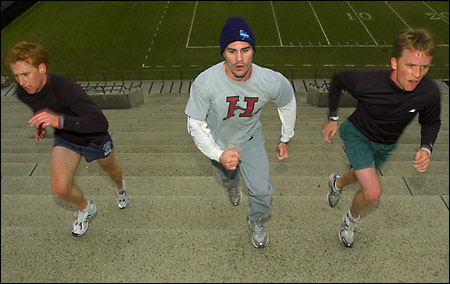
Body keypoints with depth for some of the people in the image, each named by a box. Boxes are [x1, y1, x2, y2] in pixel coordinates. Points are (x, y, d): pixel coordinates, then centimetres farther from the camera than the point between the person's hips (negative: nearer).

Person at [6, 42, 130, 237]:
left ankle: (120, 187, 62)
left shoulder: (65, 88, -39)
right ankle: (85, 209, 21)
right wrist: (40, 123, 0)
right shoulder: (23, 92, -18)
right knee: (60, 189, -13)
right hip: (65, 140, 4)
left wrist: (59, 120, -57)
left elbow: (101, 123, -49)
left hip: (95, 138, -4)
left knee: (110, 170, 24)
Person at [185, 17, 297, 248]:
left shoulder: (271, 81, -30)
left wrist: (285, 140, 3)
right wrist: (219, 154, -39)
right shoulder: (205, 83, -36)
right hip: (217, 142, 0)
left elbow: (288, 102, -6)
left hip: (250, 139, 0)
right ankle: (231, 186, 69)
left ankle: (257, 221, 31)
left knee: (261, 190, -6)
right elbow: (195, 125, -25)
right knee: (227, 175, 28)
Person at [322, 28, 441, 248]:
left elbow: (431, 123, -4)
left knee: (359, 175, 29)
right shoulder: (367, 82, -36)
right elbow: (337, 81, -13)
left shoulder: (430, 93, -27)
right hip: (356, 134, -4)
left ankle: (337, 183, 66)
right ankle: (352, 218, 17)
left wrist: (426, 148, -23)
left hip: (385, 145, 4)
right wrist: (333, 118, -6)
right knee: (373, 193, -17)